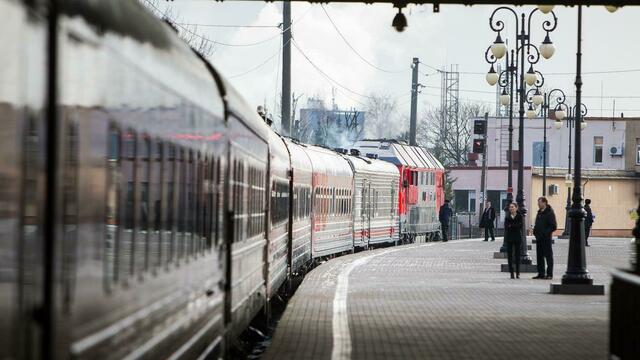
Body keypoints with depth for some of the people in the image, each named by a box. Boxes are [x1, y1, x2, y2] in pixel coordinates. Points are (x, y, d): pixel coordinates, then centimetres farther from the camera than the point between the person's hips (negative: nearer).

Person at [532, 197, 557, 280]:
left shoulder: (550, 213, -10)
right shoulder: (539, 212, 16)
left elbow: (554, 226, -14)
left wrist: (545, 233, -18)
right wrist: (535, 231, 8)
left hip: (546, 238, -9)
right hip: (539, 238, 9)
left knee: (548, 256, -4)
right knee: (539, 256, 10)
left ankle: (549, 274, -2)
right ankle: (541, 273, 15)